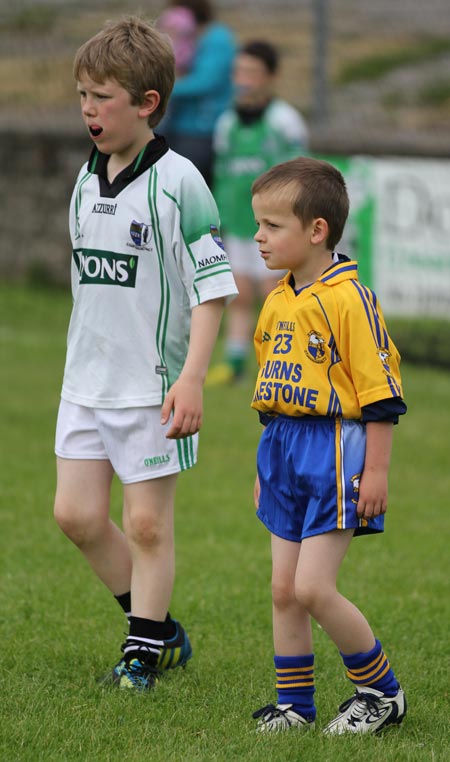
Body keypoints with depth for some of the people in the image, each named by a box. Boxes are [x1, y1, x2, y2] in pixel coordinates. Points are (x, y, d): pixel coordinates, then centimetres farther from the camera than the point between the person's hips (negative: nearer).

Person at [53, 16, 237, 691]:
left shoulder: (177, 182, -13)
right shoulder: (87, 178, 8)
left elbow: (214, 287, -13)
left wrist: (192, 378, -19)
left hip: (153, 384, -7)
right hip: (86, 382, 7)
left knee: (147, 524, 1)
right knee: (76, 514, 6)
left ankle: (145, 650, 15)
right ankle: (159, 629, 22)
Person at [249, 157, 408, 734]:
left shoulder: (348, 298, -15)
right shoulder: (277, 302, 11)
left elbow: (380, 393, -15)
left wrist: (376, 471, -16)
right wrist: (265, 466, 23)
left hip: (333, 452, -8)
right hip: (283, 449, 8)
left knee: (313, 588, -10)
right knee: (283, 588, 9)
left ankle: (381, 691, 7)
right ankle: (294, 703, 19)